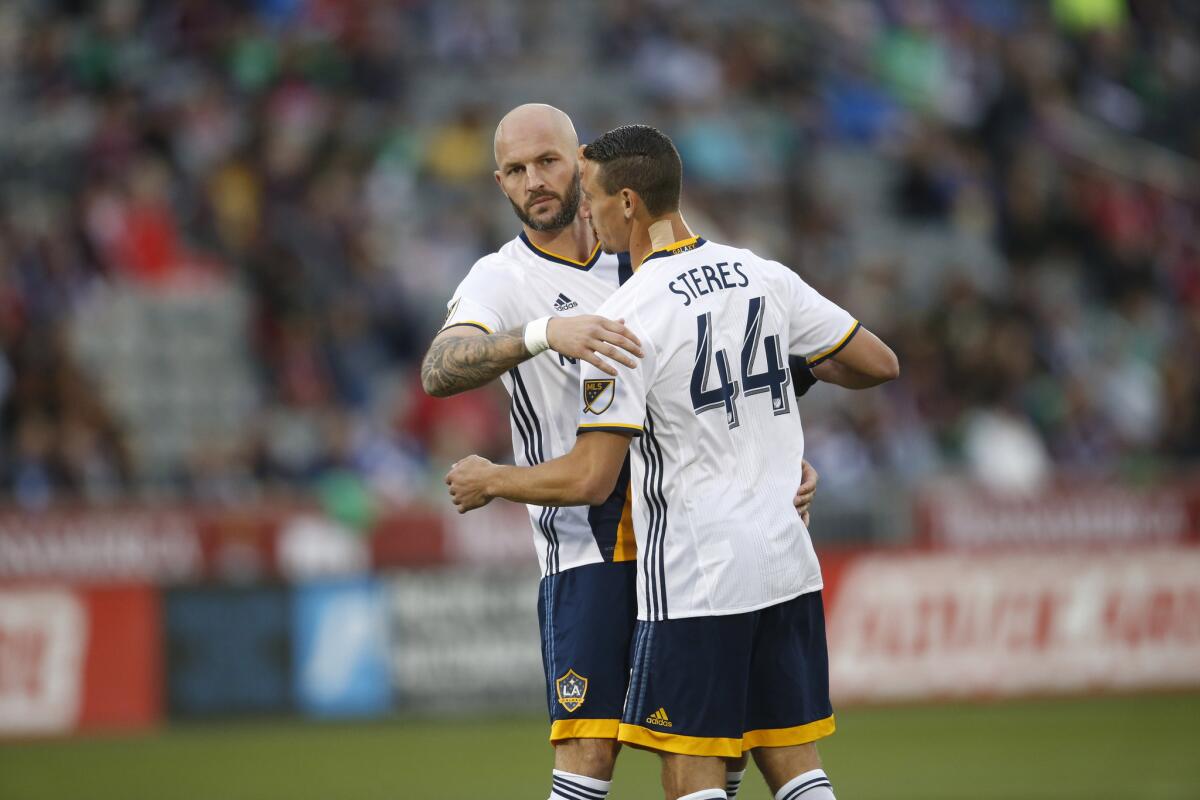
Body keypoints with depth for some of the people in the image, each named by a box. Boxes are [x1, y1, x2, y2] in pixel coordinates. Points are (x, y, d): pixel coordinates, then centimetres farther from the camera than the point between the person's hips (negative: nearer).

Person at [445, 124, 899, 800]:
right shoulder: (765, 276, 5)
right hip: (788, 565, 6)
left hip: (694, 579, -6)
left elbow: (591, 479, -16)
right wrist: (807, 369, 33)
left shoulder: (622, 320, -14)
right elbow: (880, 364, 12)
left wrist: (489, 481, 1)